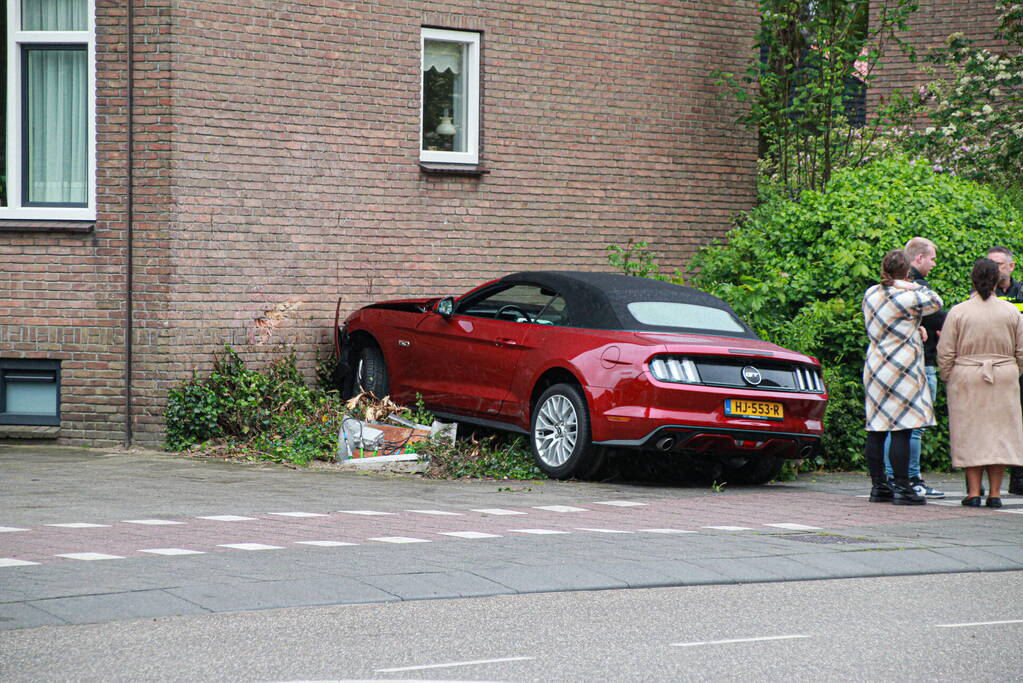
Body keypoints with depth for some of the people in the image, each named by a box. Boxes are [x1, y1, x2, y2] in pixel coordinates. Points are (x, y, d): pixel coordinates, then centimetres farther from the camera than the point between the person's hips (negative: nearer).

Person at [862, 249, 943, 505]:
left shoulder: (870, 294, 9)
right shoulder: (907, 298, -13)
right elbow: (936, 302, 1)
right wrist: (916, 287, 4)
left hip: (874, 367, 8)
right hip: (901, 370, -8)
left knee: (876, 430, 8)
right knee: (901, 430, -5)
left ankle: (878, 486, 12)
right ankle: (902, 488, -5)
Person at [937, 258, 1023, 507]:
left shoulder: (958, 312, -5)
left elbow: (945, 353, -4)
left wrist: (948, 379, 8)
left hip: (966, 377, -1)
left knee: (970, 433, 3)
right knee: (1000, 431, 6)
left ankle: (973, 492, 0)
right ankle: (995, 493, 6)